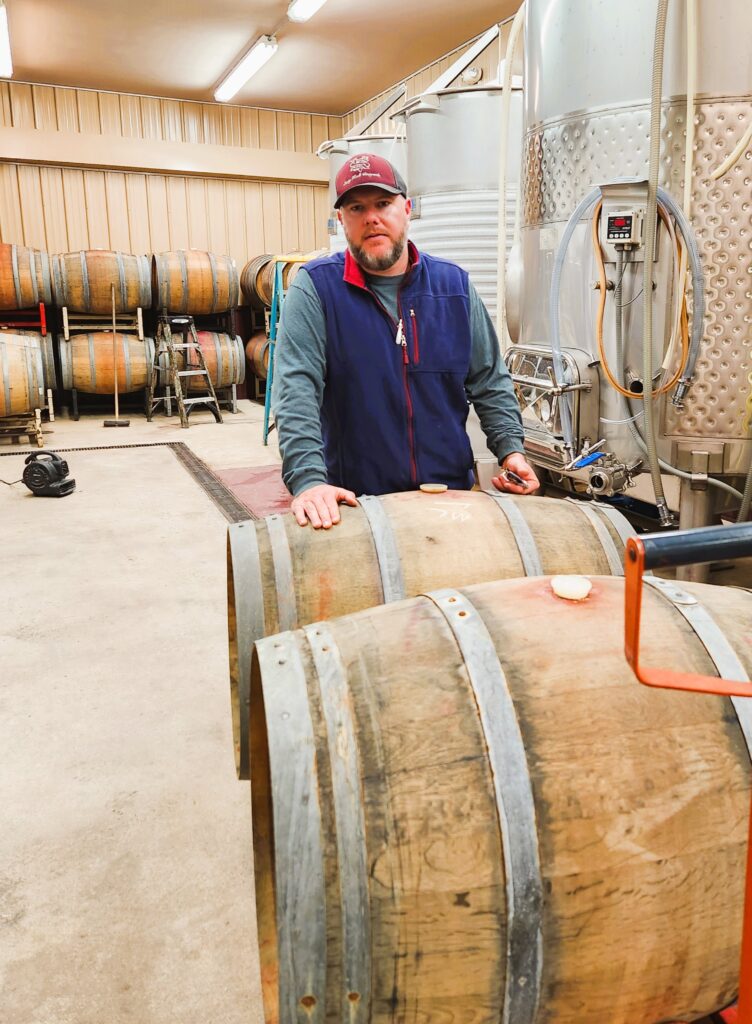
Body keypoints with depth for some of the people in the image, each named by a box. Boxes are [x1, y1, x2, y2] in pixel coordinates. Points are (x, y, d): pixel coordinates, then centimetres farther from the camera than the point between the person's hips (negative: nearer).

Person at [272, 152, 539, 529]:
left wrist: (511, 449, -3)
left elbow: (490, 381, 10)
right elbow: (296, 388, -19)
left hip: (453, 490, 3)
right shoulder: (315, 287, -8)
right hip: (354, 500, -3)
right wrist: (308, 479, -31)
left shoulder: (454, 284, 4)